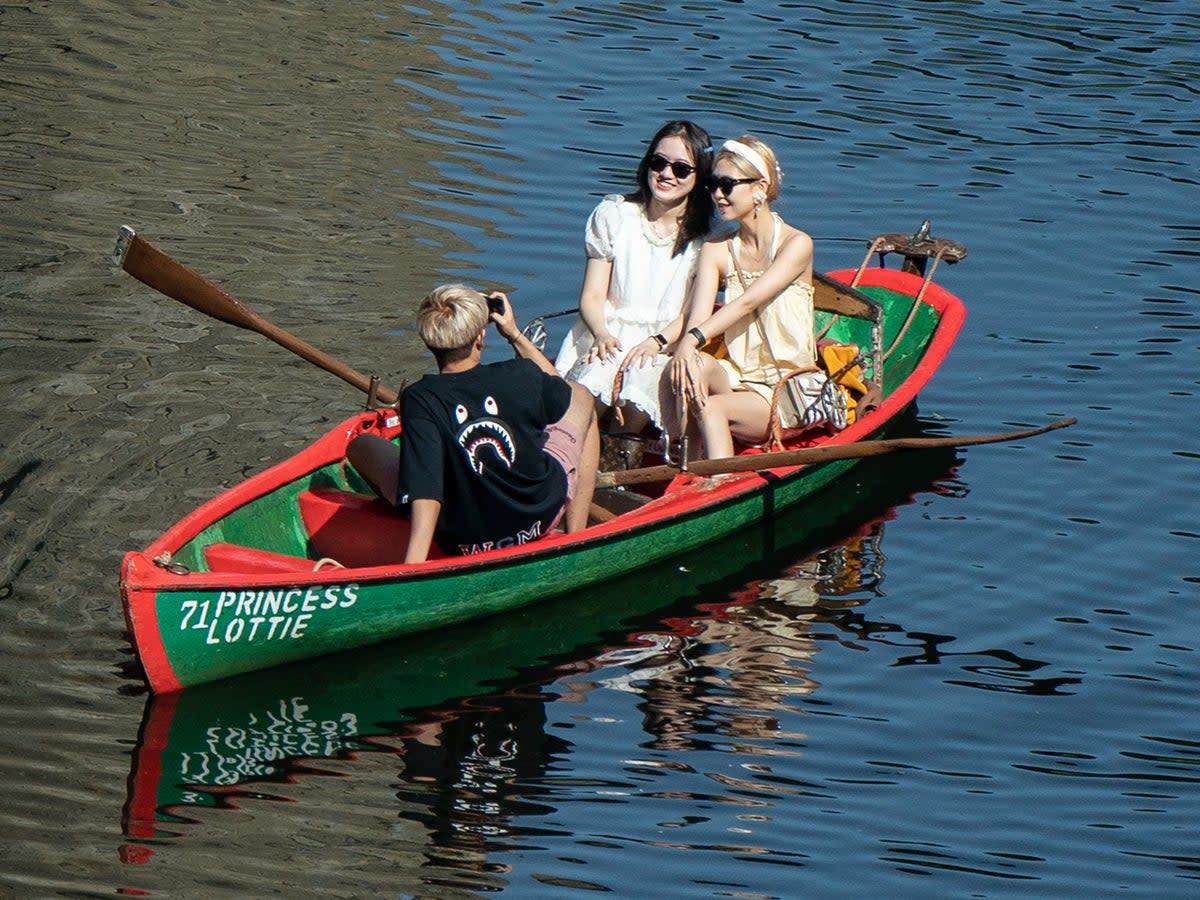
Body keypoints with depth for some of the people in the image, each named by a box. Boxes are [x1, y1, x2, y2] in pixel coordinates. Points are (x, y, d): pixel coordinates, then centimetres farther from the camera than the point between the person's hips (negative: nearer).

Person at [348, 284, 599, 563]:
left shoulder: (418, 401, -22)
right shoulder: (521, 376, -13)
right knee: (581, 399, 24)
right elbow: (556, 388, 13)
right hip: (541, 518, 2)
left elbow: (424, 493, -31)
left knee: (360, 446, 14)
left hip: (462, 544, -2)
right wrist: (515, 335, 19)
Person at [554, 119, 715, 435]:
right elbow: (592, 296, 2)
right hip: (607, 334, 1)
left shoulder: (707, 237, 3)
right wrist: (601, 334, -20)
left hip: (666, 343, -1)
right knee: (590, 389, -36)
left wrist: (656, 341, -20)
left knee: (640, 384, -37)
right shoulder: (613, 215, 6)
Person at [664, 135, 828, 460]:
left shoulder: (796, 244, -7)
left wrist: (694, 338, -36)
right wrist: (686, 353, -32)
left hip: (792, 391, -4)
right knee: (688, 367, -29)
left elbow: (748, 301, -22)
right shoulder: (716, 251, 6)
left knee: (710, 407, -31)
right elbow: (696, 319, -9)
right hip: (739, 379, 4)